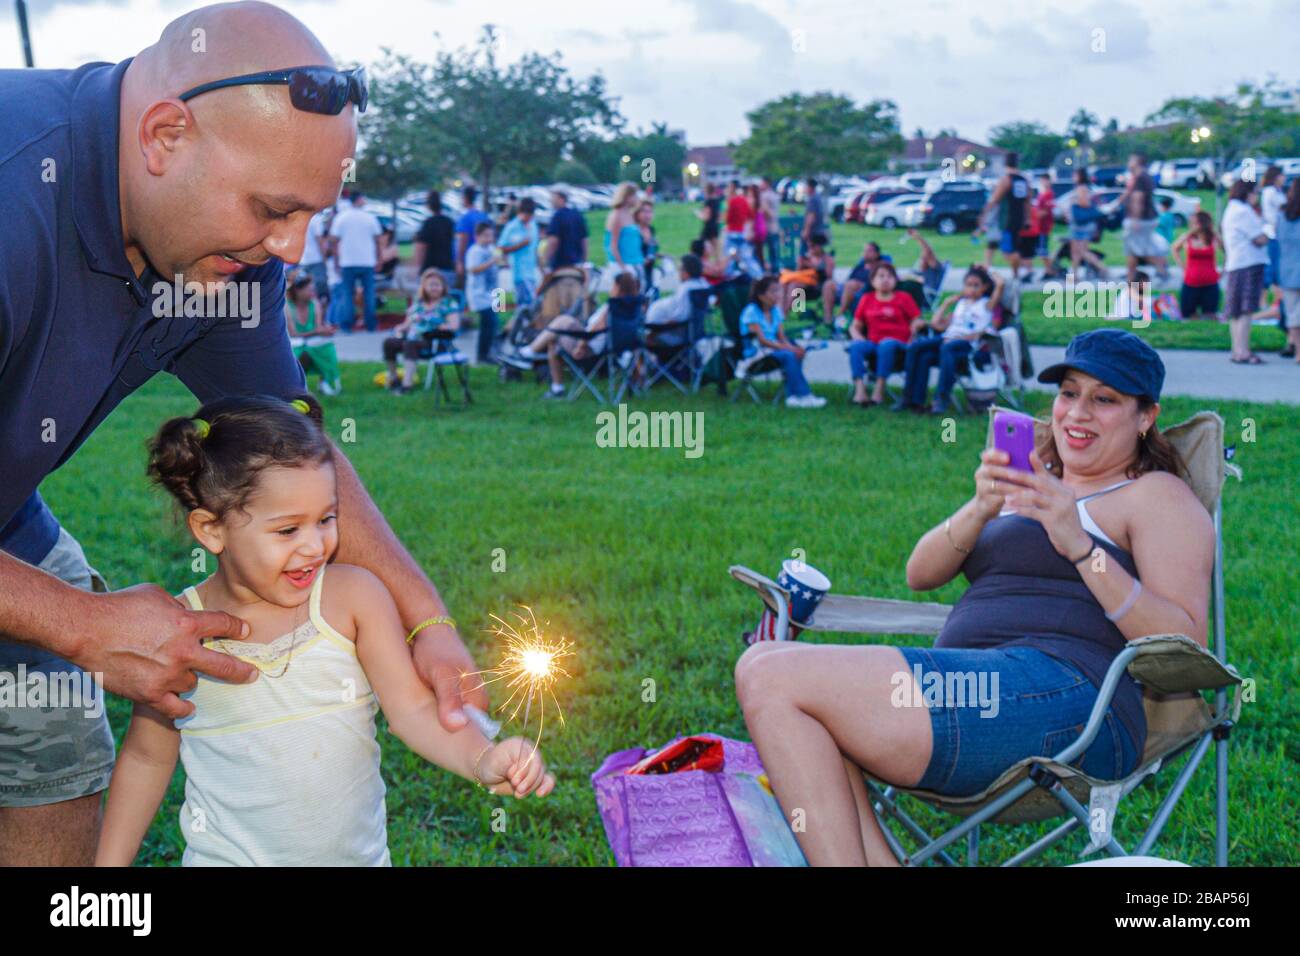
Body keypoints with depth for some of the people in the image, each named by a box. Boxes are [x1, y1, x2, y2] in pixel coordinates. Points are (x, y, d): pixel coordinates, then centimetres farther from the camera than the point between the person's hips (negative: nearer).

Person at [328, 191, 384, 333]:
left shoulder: (341, 217, 0)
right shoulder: (370, 217, 0)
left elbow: (334, 240, -3)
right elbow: (379, 240, 1)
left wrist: (337, 260, 3)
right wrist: (379, 258, 10)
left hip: (348, 262, 0)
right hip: (368, 261, 0)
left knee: (347, 294, 6)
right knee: (369, 293, 8)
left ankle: (347, 325, 0)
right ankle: (370, 325, 9)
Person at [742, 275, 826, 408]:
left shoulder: (775, 310, 13)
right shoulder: (751, 312, -10)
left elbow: (782, 337, 9)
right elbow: (761, 340, -17)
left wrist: (792, 347, -14)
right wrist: (787, 348, -25)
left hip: (772, 348, 7)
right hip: (756, 352, -7)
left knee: (797, 354, -21)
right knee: (788, 356, -30)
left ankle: (792, 396, -26)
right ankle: (802, 395, -29)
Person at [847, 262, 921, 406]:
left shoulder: (904, 298, 10)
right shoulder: (867, 299, 16)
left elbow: (917, 324, 3)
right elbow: (854, 327, 17)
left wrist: (910, 343, -12)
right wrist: (859, 338, -5)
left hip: (897, 345, -3)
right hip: (873, 344, 3)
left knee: (887, 344, -38)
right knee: (856, 346, -29)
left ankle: (878, 391, -39)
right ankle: (860, 390, -41)